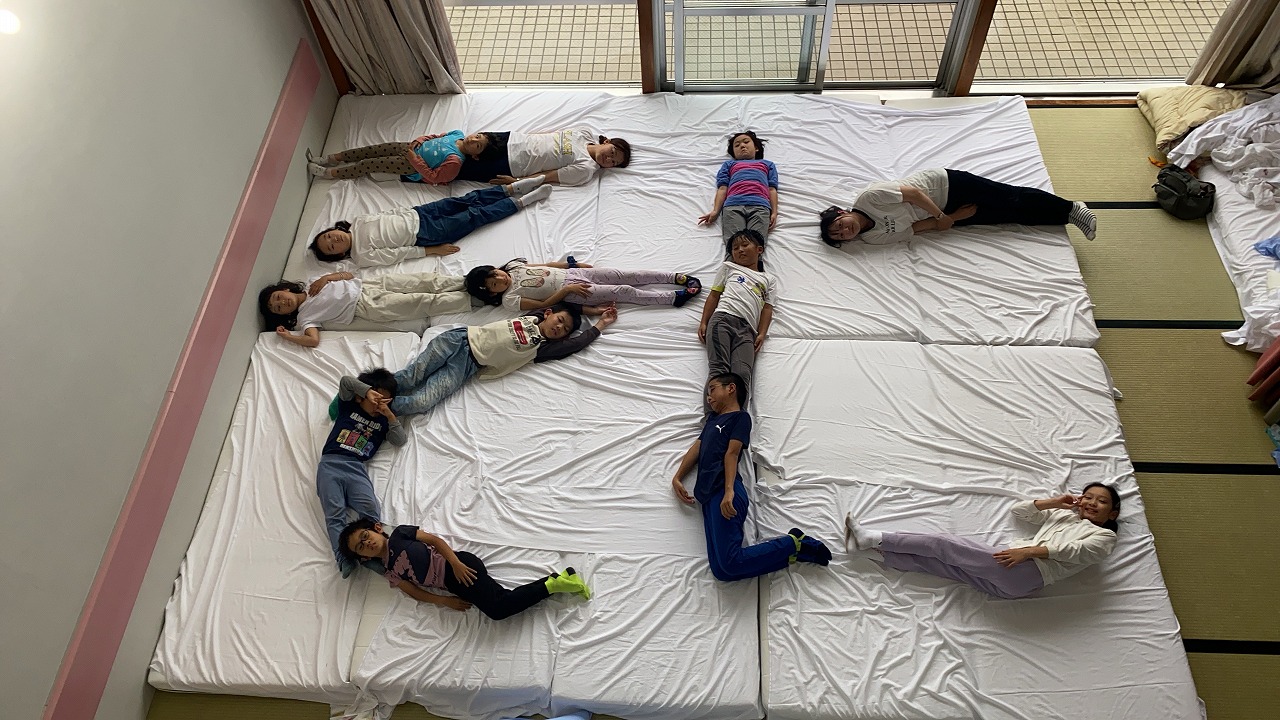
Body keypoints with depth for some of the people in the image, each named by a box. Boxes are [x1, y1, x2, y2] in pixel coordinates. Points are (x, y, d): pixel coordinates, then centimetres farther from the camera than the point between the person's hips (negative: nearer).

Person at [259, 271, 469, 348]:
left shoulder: (310, 284, 14)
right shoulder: (304, 316, 2)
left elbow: (349, 275, 13)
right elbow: (314, 340, -13)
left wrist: (327, 277, -3)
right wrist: (287, 336, -10)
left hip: (366, 285, 5)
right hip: (369, 306, -5)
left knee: (426, 281, -8)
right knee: (425, 303, -15)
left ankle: (467, 282, -2)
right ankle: (473, 298, -15)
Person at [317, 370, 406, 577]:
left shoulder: (383, 421, 22)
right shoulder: (349, 406, 18)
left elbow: (400, 440, 10)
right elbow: (345, 381, 6)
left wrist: (390, 415, 4)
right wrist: (368, 391, -3)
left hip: (357, 468, 2)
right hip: (330, 464, -2)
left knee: (370, 508, -23)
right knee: (334, 514, -18)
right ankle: (344, 559, -29)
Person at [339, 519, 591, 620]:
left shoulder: (398, 535, 8)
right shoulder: (390, 573, 20)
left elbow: (435, 539, 0)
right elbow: (416, 592, 12)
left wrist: (456, 563, -15)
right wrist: (445, 601, -5)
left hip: (460, 567, -5)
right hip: (453, 584, 5)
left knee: (498, 605, -26)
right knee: (496, 609, -17)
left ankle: (555, 581, -17)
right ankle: (556, 581, -13)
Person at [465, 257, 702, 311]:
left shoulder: (512, 265, 7)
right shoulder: (509, 300, -10)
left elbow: (546, 265, 14)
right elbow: (542, 304, -12)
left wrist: (574, 264, 11)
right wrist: (567, 289, -18)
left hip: (572, 273, 6)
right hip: (570, 294, -6)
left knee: (630, 276, -3)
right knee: (625, 292, -13)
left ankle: (678, 278, 3)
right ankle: (675, 297, -8)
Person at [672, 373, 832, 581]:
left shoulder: (741, 417, 9)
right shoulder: (712, 419, 34)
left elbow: (732, 452, -6)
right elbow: (697, 448, 26)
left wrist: (729, 491, -19)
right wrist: (677, 478, 11)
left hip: (723, 493, -8)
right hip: (709, 495, 8)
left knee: (728, 564, -22)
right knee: (721, 570, -9)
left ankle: (792, 543, -4)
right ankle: (792, 549, -2)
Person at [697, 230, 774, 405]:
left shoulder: (768, 280, 30)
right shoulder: (729, 268, 28)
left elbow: (767, 308, 18)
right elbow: (714, 295, 21)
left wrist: (761, 334, 1)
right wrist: (703, 323, 8)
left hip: (747, 328, 1)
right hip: (722, 318, 0)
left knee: (742, 374, -21)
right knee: (718, 370, -19)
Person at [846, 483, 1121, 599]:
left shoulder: (1105, 537, 13)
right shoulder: (1064, 514, 32)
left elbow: (1073, 550, -7)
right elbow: (1018, 510, 30)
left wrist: (1029, 551, -18)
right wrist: (1053, 502, 18)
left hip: (1028, 573, -6)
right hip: (1009, 576, 6)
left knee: (945, 545, -13)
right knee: (940, 561, -11)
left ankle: (875, 539, -14)